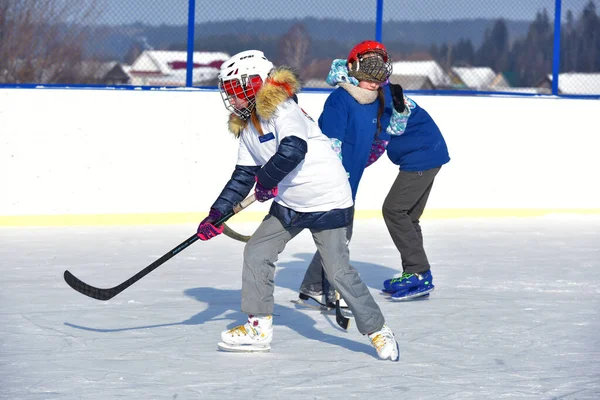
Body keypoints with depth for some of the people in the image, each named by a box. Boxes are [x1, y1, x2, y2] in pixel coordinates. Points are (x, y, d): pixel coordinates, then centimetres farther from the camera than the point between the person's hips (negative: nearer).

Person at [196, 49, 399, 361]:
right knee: (256, 252, 2)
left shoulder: (282, 111, -20)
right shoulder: (247, 127, 9)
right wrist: (217, 213, 1)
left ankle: (378, 332, 5)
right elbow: (243, 176, 11)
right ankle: (259, 327, 12)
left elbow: (293, 150, -37)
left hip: (327, 201, -9)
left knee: (339, 272, -9)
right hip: (289, 204, 9)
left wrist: (266, 180, -21)